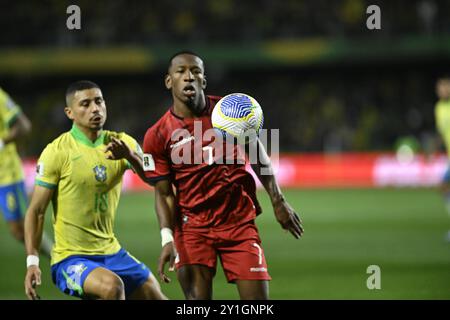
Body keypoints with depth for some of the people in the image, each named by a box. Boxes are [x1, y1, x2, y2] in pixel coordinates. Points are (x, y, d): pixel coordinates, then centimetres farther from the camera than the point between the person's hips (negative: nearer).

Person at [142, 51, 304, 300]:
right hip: (192, 226, -1)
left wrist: (278, 201, 8)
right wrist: (167, 238, -16)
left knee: (257, 297, -5)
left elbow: (257, 153, 11)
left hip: (240, 221, 1)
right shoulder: (157, 136, -5)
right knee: (198, 297, -13)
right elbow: (164, 193, -2)